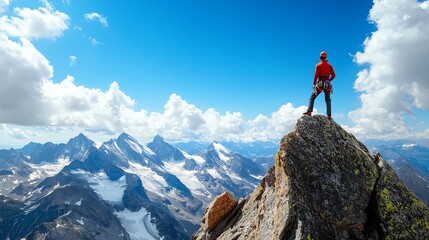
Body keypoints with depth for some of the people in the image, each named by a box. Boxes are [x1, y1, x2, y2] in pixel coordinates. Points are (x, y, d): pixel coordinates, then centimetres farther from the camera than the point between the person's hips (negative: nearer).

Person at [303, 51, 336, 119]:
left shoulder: (318, 65, -3)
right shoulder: (330, 66, 9)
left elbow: (316, 75, -11)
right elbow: (333, 75, 6)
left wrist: (314, 83, 1)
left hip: (319, 84, -3)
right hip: (327, 84, 4)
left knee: (312, 97, 5)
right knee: (328, 100, 11)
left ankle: (309, 111, -10)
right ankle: (329, 115, 6)